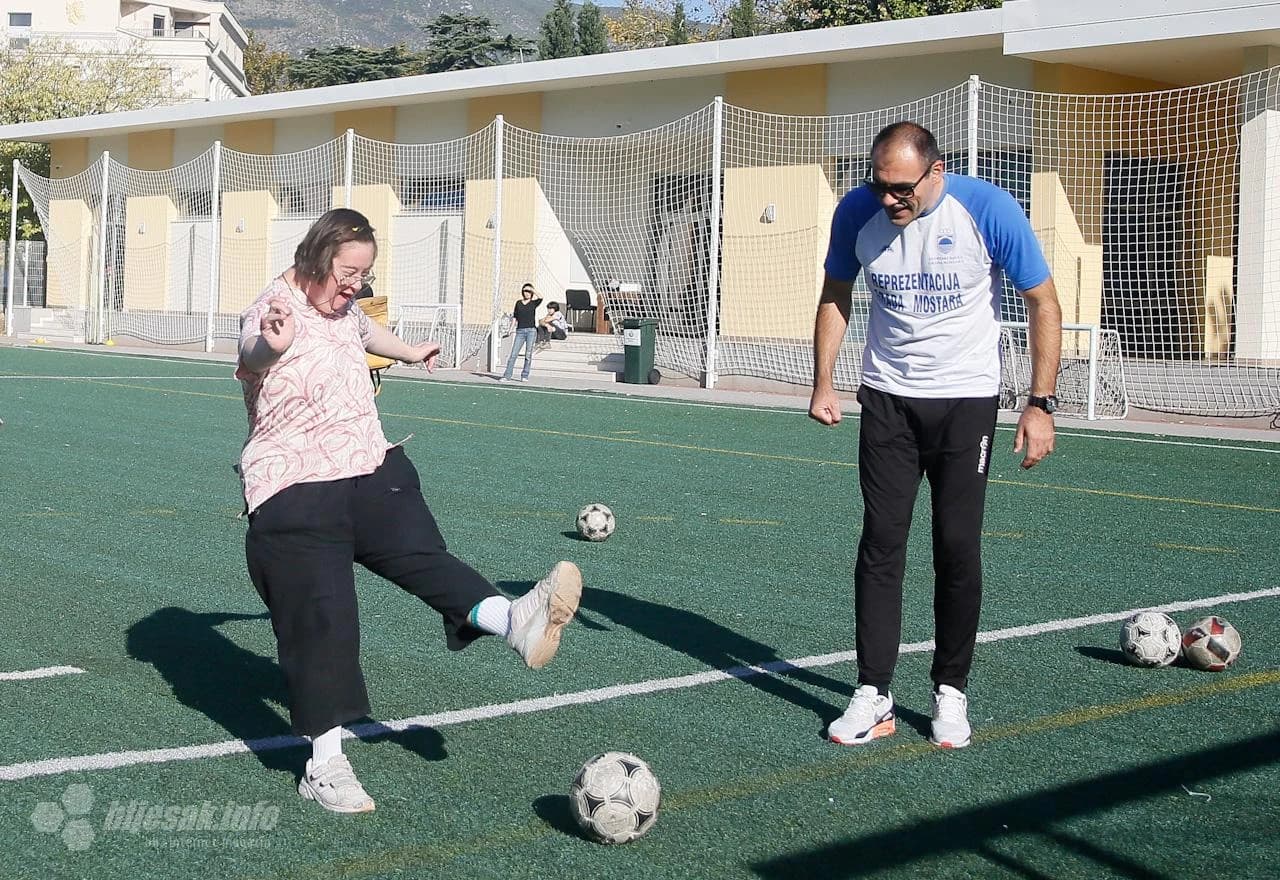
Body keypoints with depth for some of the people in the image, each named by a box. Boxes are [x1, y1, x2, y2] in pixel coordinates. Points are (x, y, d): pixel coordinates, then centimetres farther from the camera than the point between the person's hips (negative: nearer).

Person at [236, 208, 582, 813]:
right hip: (296, 496, -7)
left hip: (371, 471, 7)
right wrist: (271, 344, -66)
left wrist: (408, 353, 54)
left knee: (424, 557, -14)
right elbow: (252, 351, -42)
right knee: (321, 622, -6)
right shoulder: (275, 311, -17)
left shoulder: (341, 308, 9)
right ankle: (324, 767, 1)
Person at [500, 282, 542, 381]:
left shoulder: (533, 303, 6)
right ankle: (507, 376, -7)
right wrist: (511, 313, 0)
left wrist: (531, 288, -10)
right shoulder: (518, 303, 14)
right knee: (513, 354, -5)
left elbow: (541, 297, -15)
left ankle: (525, 376, 6)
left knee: (528, 354, -2)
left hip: (531, 330, -2)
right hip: (520, 331, 2)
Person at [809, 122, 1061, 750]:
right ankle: (873, 697, 2)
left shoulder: (988, 209, -16)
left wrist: (1040, 404, -12)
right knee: (880, 544, -3)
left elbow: (1043, 304, -7)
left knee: (958, 550, -1)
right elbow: (836, 297, 10)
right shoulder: (856, 212, -7)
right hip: (887, 400, 2)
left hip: (966, 402, -2)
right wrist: (822, 384, 2)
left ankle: (951, 693, 13)